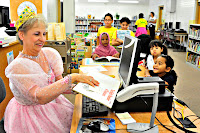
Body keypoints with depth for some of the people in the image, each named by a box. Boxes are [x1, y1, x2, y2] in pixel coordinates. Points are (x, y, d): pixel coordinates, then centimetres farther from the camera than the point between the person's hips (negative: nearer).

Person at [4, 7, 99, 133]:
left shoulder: (49, 54, -3)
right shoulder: (18, 67, -21)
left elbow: (58, 83, -4)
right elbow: (39, 97, -32)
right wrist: (72, 78, -37)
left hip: (52, 103, 6)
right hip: (31, 113, -6)